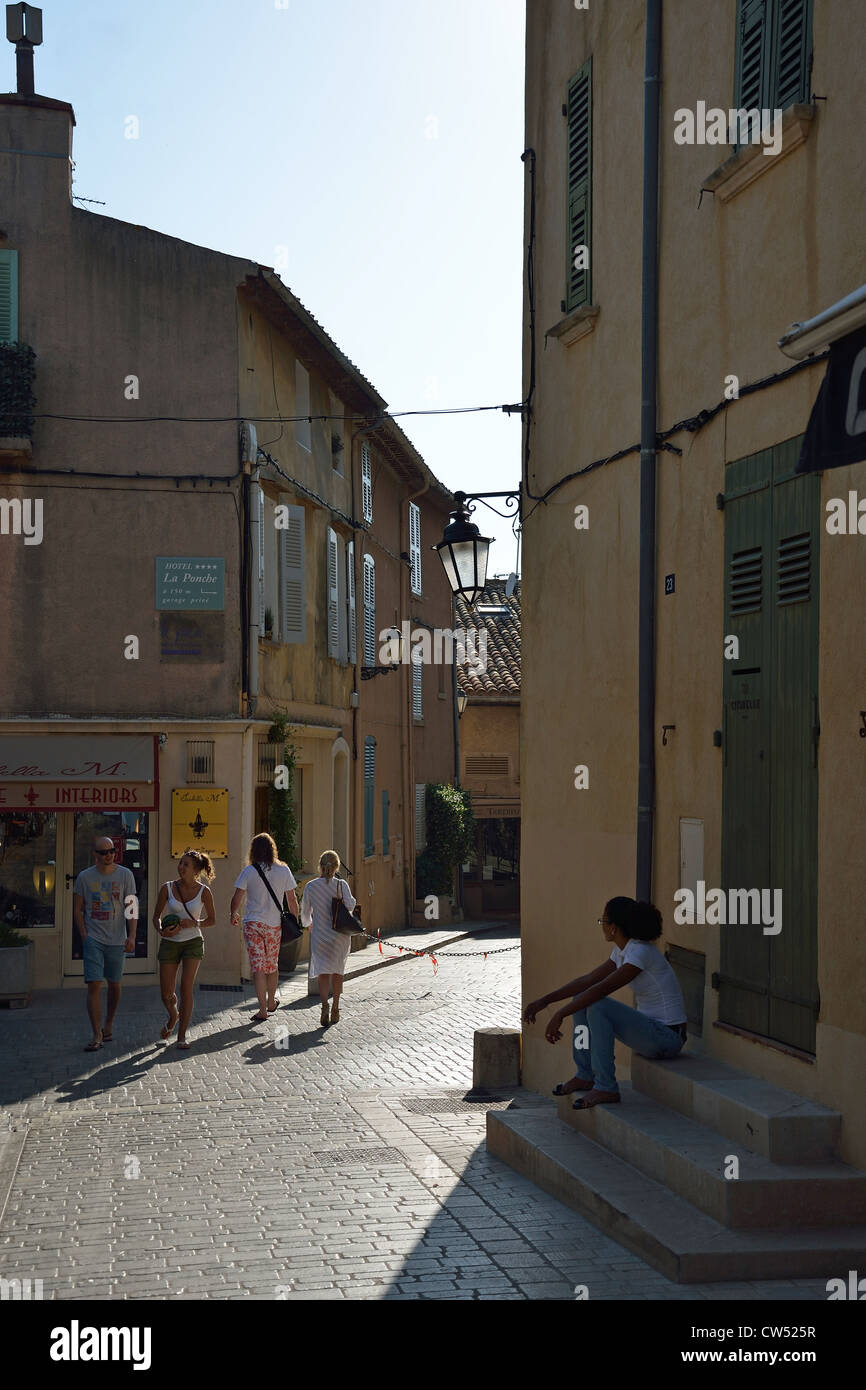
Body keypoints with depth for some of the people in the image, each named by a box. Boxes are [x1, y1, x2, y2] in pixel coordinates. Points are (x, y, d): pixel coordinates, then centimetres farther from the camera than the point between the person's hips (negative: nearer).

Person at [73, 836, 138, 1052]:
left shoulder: (125, 875, 2)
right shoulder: (84, 877, 2)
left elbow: (131, 909, 1)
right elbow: (77, 910, 7)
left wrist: (131, 937, -8)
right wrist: (84, 936, -3)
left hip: (117, 939, 1)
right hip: (93, 939, -1)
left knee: (114, 984, 10)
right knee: (94, 985, -10)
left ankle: (109, 1025, 30)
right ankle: (97, 1035, -9)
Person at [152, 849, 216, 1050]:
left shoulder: (204, 892, -4)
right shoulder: (168, 888, -2)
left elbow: (211, 920, 7)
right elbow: (157, 916, 5)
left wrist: (194, 923, -13)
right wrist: (161, 931, -16)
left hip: (193, 942, -2)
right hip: (170, 943, 2)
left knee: (186, 988, -13)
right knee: (166, 995, 2)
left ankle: (182, 1036, -3)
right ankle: (173, 1017, 37)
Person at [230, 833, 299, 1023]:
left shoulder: (249, 871, -6)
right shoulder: (283, 870, -1)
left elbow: (237, 898, -4)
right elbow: (292, 899, 3)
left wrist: (234, 914, 15)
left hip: (253, 924, -2)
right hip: (274, 924, 2)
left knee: (257, 966, -2)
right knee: (272, 964, 19)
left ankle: (263, 1010, -8)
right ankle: (271, 1003, 36)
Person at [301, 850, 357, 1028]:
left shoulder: (310, 886, 0)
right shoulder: (341, 884, -4)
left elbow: (305, 913, 9)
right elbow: (349, 905, -18)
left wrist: (308, 923, 31)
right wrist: (352, 900, 5)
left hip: (320, 935, 0)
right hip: (340, 935, 1)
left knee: (323, 972, -2)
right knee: (337, 971, 16)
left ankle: (324, 1004, -26)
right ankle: (335, 1009, 23)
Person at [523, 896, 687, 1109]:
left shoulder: (641, 953, -21)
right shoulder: (622, 951, 8)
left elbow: (602, 989, -28)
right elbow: (588, 980, 10)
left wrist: (560, 1015, -27)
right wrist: (544, 1001, 3)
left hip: (667, 1037, -10)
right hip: (650, 1029, 10)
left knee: (598, 1007, -26)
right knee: (582, 999, 8)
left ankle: (606, 1088, -19)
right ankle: (585, 1075, 12)